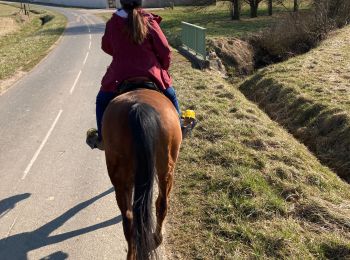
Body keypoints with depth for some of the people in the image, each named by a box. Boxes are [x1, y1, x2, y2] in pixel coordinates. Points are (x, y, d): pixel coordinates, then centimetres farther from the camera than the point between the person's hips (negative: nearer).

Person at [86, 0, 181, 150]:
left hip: (120, 75, 0)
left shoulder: (112, 23, -1)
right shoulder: (149, 21, -5)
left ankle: (102, 137, 28)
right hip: (151, 74, 0)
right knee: (171, 96, 26)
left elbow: (106, 47, 15)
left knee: (102, 100, 25)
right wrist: (163, 68, 15)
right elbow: (165, 51, -4)